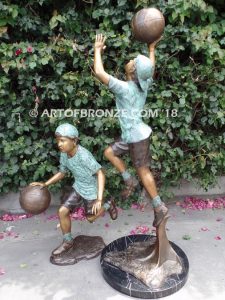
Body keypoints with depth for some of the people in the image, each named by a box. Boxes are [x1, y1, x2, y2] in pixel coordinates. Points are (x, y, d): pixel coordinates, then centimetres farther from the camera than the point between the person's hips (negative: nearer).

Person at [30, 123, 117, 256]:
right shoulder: (64, 155, -10)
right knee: (63, 211, -1)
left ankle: (108, 205, 39)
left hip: (92, 190, -6)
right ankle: (68, 241, 20)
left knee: (91, 217, 12)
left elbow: (100, 173, -30)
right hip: (78, 188, 6)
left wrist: (99, 199, -35)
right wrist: (45, 184, -3)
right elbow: (62, 172, 7)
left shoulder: (84, 155, -33)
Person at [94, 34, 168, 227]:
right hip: (133, 135, 8)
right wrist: (152, 49, 31)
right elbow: (151, 69, 23)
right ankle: (130, 181, 21)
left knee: (143, 171, 3)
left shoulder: (124, 88, -23)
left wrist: (98, 50, -12)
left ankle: (159, 207, 15)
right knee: (110, 152, 18)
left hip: (137, 136, -8)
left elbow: (99, 72, -26)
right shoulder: (144, 84, 0)